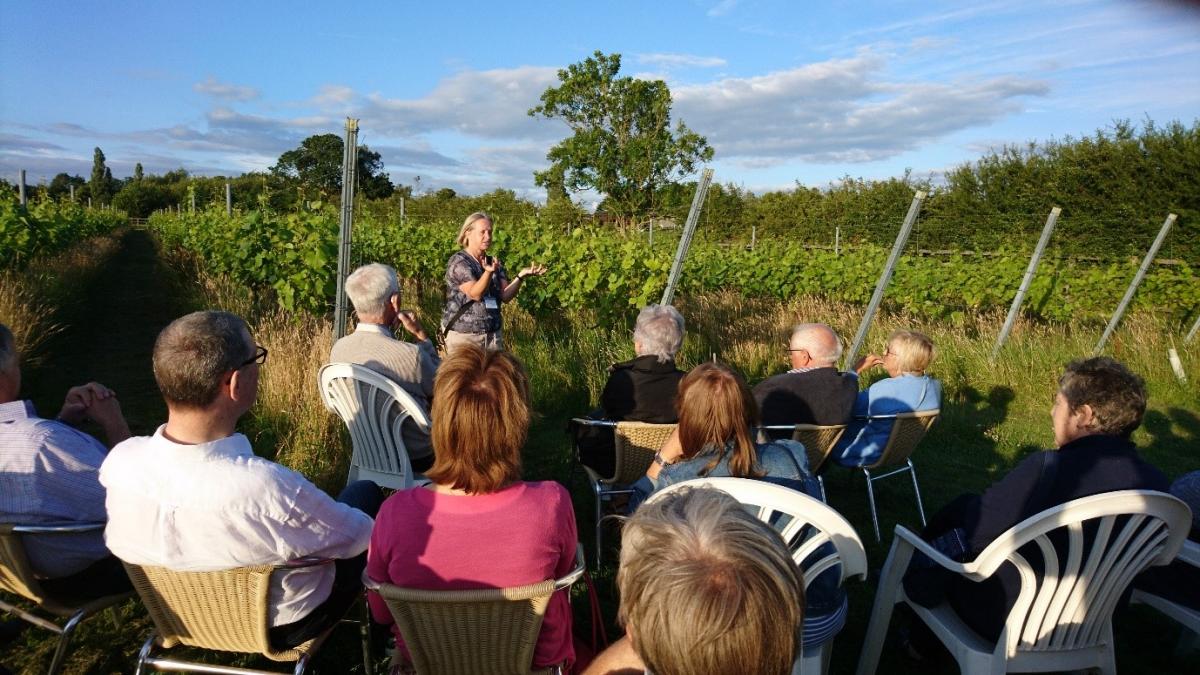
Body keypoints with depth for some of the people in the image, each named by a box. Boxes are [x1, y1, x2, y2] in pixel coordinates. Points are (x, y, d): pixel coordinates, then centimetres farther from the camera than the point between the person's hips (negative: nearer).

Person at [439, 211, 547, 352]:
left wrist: (521, 275, -18)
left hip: (493, 335, 5)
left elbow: (505, 295, -3)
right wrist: (489, 272, -38)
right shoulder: (458, 262, -9)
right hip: (462, 335, -5)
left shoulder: (495, 263, 9)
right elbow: (475, 294, -21)